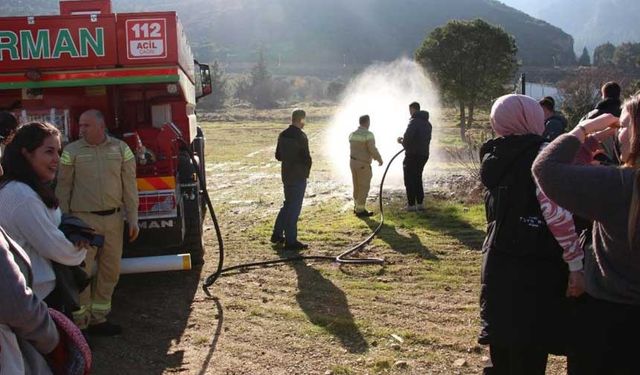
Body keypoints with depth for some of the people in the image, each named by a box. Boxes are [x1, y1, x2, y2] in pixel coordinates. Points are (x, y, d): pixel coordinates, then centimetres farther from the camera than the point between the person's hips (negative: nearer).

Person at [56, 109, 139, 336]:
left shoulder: (121, 149, 3)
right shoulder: (72, 151, -1)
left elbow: (129, 186, 4)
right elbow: (63, 189, 2)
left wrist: (133, 219, 1)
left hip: (113, 218, 3)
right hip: (83, 219, -3)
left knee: (110, 271, 9)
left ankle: (98, 319, 23)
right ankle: (79, 324, 8)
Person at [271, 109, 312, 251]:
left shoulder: (282, 135, 5)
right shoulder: (301, 136, -17)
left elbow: (278, 156, 13)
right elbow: (307, 158, -18)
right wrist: (306, 171, 1)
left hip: (286, 175, 7)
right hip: (299, 176, -7)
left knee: (288, 204, 21)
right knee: (294, 207, -2)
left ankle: (277, 235, 26)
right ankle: (291, 241, 3)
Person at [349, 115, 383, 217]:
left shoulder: (352, 134, 6)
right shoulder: (368, 135, -18)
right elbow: (373, 150, -20)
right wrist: (379, 159, -5)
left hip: (353, 162, 8)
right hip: (363, 164, -8)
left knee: (357, 186, 17)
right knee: (364, 187, -1)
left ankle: (357, 207, 25)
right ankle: (360, 210, 1)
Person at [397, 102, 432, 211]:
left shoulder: (414, 121, -15)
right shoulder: (427, 123, 12)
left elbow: (407, 138, -25)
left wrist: (402, 142, -1)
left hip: (413, 155, -8)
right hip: (424, 154, 8)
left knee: (409, 180, 2)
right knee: (418, 179, 18)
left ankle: (411, 204, 3)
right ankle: (420, 203, 17)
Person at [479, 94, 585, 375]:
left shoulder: (494, 157, 8)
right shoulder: (541, 153, -12)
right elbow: (555, 211, -23)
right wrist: (577, 264, -18)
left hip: (498, 263, 7)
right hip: (535, 268, -7)